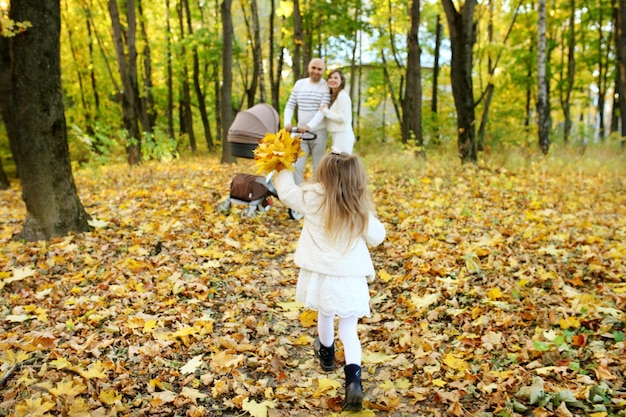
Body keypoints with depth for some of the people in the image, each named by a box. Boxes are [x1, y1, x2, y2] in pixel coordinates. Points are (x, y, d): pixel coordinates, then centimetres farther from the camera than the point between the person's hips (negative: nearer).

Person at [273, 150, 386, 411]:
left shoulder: (313, 199, -10)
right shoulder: (361, 210, -6)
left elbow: (286, 191, 6)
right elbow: (377, 237, 6)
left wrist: (283, 169, 23)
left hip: (322, 275, 1)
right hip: (351, 279, 0)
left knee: (325, 315, 27)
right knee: (349, 330, 8)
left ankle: (326, 355, 52)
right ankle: (353, 380, -9)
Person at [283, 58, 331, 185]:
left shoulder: (326, 86, -5)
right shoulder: (299, 84, 8)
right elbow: (290, 105, 7)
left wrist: (309, 126, -30)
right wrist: (287, 123, -12)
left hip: (319, 132, -3)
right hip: (300, 132, 4)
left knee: (318, 168, 4)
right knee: (296, 166, -3)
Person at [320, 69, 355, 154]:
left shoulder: (342, 95, -12)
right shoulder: (333, 96, 16)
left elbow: (342, 118, -17)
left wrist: (325, 111, -12)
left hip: (343, 135, -9)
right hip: (336, 135, 9)